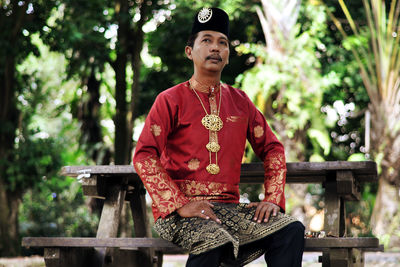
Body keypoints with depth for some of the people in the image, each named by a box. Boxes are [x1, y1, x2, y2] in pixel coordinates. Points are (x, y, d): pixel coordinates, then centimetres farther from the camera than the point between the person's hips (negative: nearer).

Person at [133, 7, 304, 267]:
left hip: (228, 206, 5)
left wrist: (273, 198, 4)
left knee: (291, 230, -19)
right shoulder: (171, 100, 1)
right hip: (179, 211, -5)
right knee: (216, 241, -37)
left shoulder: (239, 101, 16)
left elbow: (272, 149, 21)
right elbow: (144, 157, -7)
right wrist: (180, 205, -18)